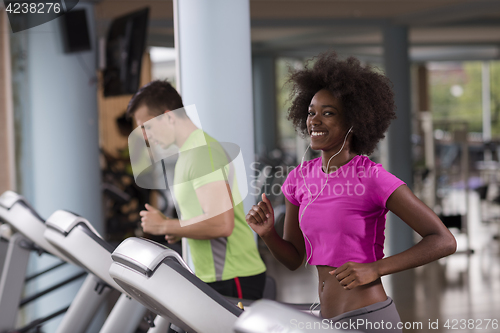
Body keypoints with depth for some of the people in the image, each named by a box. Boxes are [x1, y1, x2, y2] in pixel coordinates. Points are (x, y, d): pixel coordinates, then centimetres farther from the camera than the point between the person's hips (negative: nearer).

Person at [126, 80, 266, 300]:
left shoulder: (203, 152, -16)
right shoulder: (188, 152, 16)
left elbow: (221, 224, -25)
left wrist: (164, 226, -14)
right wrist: (178, 230, 8)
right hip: (214, 278, 10)